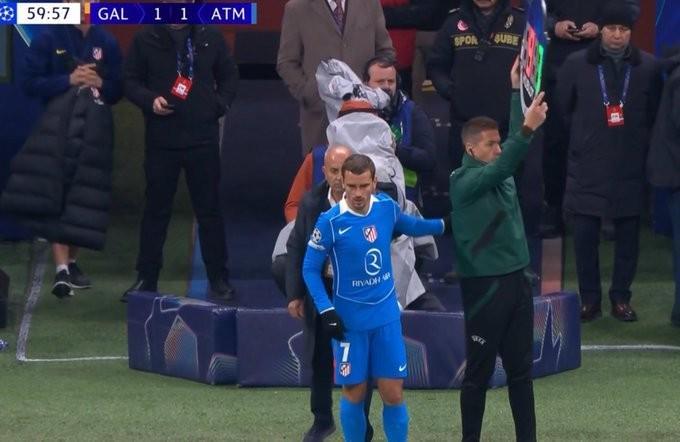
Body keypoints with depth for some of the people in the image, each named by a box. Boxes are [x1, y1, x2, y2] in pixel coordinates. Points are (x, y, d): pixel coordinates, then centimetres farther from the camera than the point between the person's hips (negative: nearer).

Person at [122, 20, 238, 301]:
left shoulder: (211, 38, 4)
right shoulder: (146, 40, 1)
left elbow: (229, 75, 14)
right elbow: (131, 81, 5)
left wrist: (220, 104, -1)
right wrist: (150, 100, -13)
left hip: (203, 138, 0)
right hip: (161, 139, 0)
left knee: (209, 210, 5)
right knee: (156, 210, 6)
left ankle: (218, 279, 12)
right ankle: (146, 279, 14)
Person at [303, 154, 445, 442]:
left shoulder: (386, 207, -3)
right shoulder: (330, 222, -15)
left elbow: (408, 225, 21)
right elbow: (310, 269, -8)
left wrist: (444, 225, 30)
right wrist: (326, 311, -15)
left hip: (386, 316, 3)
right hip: (349, 320, -3)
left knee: (393, 394, 1)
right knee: (354, 394, 5)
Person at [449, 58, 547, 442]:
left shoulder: (501, 175, 10)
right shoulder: (463, 181, -13)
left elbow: (513, 148, 5)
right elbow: (501, 167, -27)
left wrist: (518, 88, 4)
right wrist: (528, 128, -40)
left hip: (516, 279, 7)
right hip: (484, 285, -7)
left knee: (521, 368, 11)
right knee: (480, 371, 1)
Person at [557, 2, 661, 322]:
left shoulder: (647, 67, 1)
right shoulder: (577, 64, 1)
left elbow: (654, 112, 9)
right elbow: (563, 109, 10)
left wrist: (641, 142, 6)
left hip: (631, 167, 0)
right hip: (587, 166, 0)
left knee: (628, 233, 4)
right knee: (584, 234, -1)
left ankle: (621, 298, 14)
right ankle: (590, 299, 10)